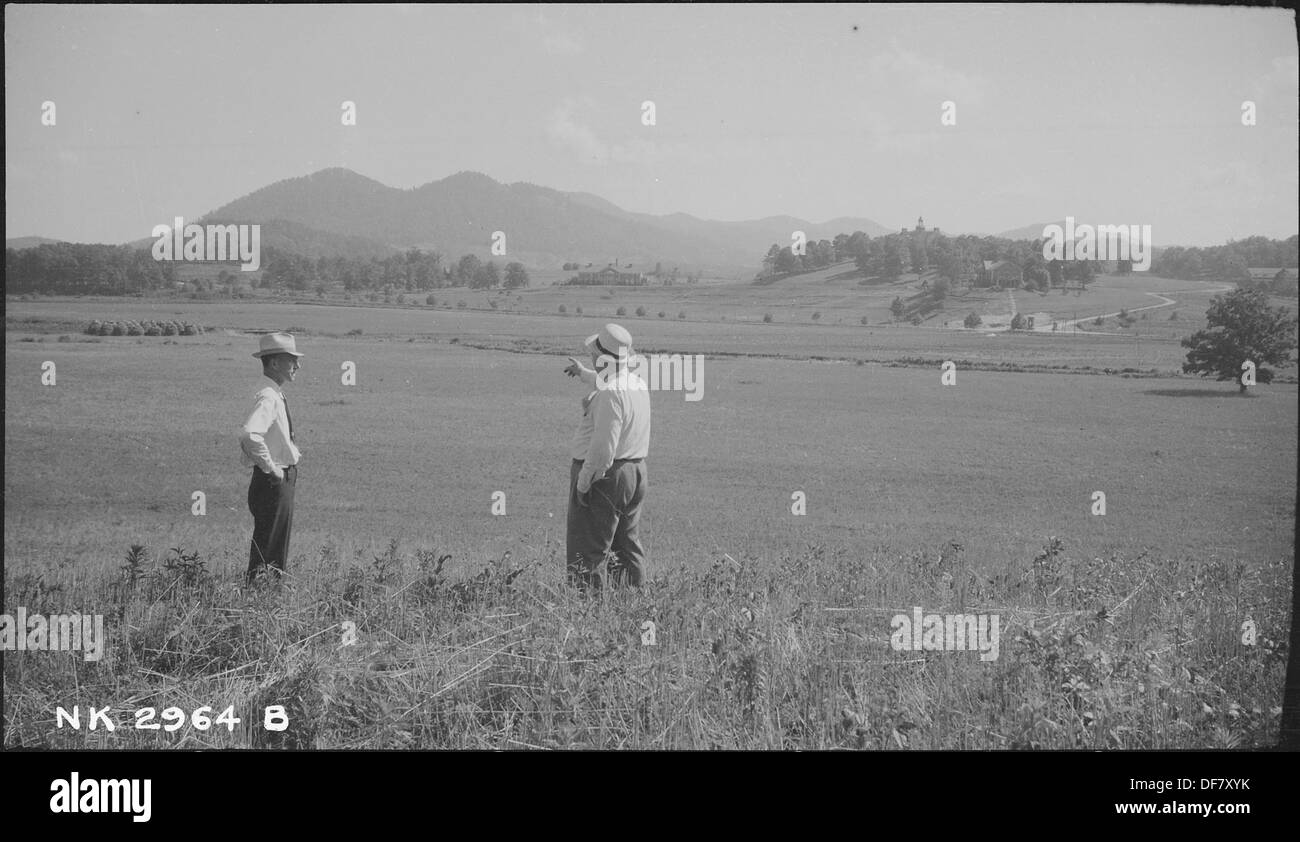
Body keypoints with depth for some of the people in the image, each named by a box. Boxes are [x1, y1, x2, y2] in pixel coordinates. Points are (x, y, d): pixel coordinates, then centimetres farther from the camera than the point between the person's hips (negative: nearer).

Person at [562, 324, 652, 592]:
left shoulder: (610, 394, -23)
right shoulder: (638, 382, 8)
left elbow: (603, 447, -26)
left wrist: (583, 482, -18)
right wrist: (584, 373, 50)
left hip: (604, 476, -9)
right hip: (636, 472, 10)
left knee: (587, 551, -4)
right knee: (627, 545, 16)